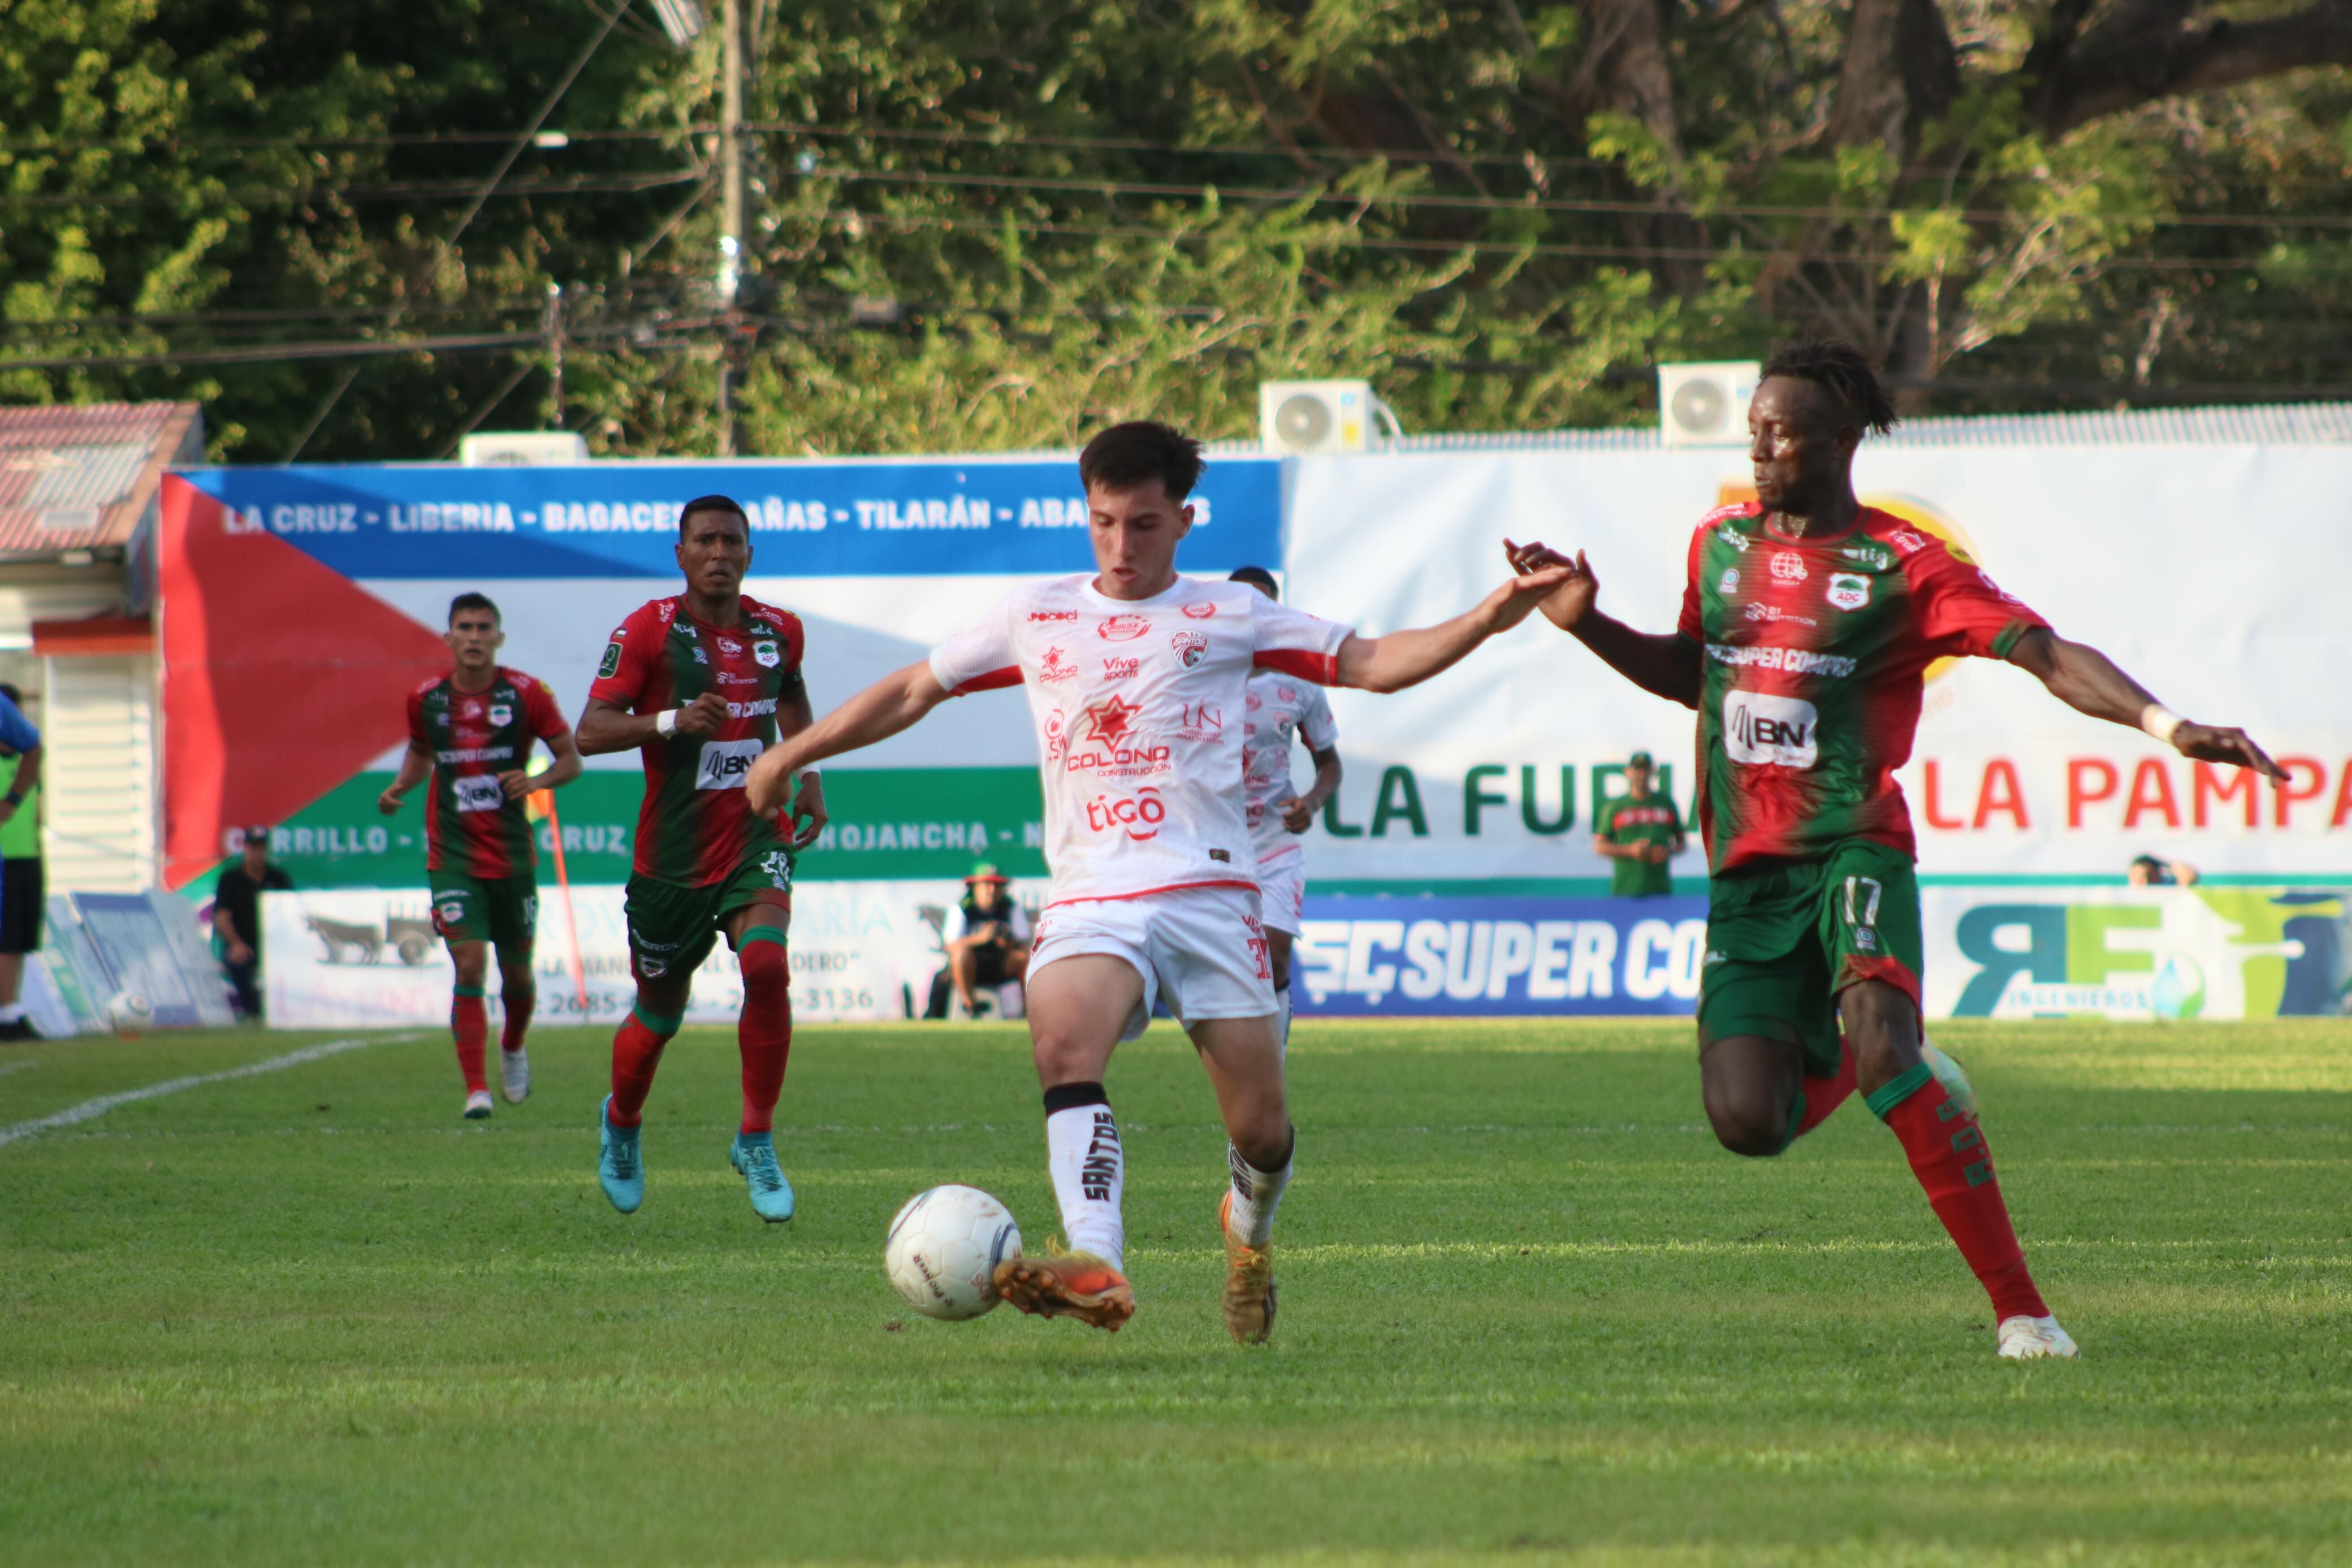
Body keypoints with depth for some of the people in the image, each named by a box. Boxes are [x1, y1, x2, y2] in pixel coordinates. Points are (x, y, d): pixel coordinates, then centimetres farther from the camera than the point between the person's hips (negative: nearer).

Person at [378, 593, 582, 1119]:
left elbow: (571, 759, 1)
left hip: (513, 855, 0)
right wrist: (399, 787, 1)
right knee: (470, 967, -15)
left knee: (517, 972, 11)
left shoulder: (527, 694, -6)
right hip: (452, 857, 0)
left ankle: (513, 1048, 44)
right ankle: (476, 1089, -12)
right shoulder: (426, 699, 1)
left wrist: (538, 780, -19)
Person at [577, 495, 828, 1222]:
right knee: (658, 1014, 10)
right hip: (673, 853, -2)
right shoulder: (648, 630, -10)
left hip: (756, 835, 2)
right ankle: (622, 1123, 43)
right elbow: (591, 731, -16)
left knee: (767, 965, -24)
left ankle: (757, 1142, -11)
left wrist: (809, 775, 12)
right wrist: (671, 721, -32)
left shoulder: (779, 631, 3)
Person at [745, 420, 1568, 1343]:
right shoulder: (1035, 616, 15)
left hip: (1209, 893, 0)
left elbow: (1374, 664, 10)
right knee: (1064, 1042, -32)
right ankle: (1097, 1269, -45)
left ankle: (1250, 1233, 35)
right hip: (1089, 897, 0)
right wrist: (791, 754, 26)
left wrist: (1489, 619, -4)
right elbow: (913, 692, 25)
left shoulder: (1228, 615, 11)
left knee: (1260, 1128, -2)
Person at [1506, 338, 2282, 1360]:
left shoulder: (1903, 567, -4)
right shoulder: (1719, 545, 13)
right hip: (1746, 873, 5)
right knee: (1748, 1121, -10)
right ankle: (1910, 1080, 26)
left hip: (1852, 847, -5)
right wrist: (1586, 625, 15)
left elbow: (2047, 654, -10)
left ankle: (2018, 1307, -22)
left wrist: (2168, 725, -23)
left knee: (1882, 1053, -31)